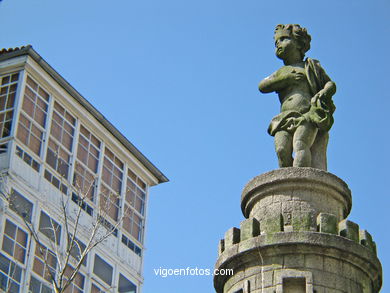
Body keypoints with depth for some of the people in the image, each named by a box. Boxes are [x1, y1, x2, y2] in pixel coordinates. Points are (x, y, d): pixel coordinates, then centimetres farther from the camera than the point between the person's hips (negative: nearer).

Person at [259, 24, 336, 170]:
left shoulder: (311, 66, 26)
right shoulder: (281, 73, 33)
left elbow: (331, 84, 21)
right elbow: (262, 86, 15)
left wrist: (324, 92, -2)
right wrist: (285, 78, 1)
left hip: (308, 117, -3)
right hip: (285, 120, 4)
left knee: (300, 144, -32)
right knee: (282, 150, -25)